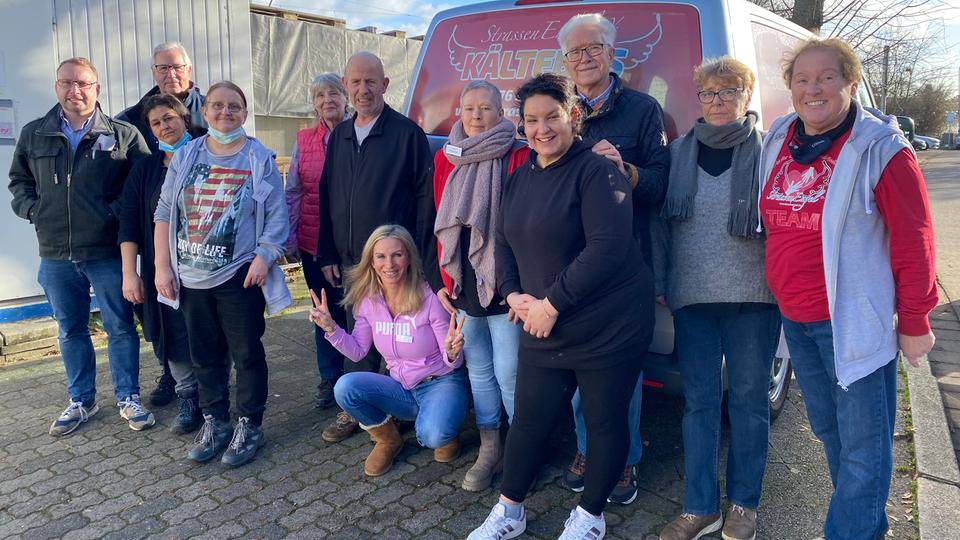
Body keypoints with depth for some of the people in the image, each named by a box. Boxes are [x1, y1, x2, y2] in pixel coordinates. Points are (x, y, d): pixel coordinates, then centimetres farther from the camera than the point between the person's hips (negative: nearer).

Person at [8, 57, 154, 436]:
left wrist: (117, 210, -12)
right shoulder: (33, 134, 8)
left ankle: (128, 399, 20)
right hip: (56, 255, 4)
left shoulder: (123, 135, -3)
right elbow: (18, 180, 19)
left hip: (107, 253, -3)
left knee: (120, 328, 5)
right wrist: (32, 209, 2)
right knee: (70, 332, 15)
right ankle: (81, 401, 30)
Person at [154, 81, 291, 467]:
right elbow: (165, 214, 7)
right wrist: (163, 266, 2)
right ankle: (214, 422, 29)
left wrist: (264, 258, -15)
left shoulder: (260, 159, -2)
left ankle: (249, 427, 18)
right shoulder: (186, 156, 7)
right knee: (205, 355, 13)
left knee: (246, 354, 4)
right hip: (191, 278, 4)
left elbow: (276, 216, -4)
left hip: (239, 277, -3)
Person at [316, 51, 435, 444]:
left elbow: (425, 197, -9)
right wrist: (328, 254, 10)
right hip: (352, 261, 5)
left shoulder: (407, 133, -6)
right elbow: (327, 197, 15)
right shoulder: (339, 136, 12)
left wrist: (420, 259, -12)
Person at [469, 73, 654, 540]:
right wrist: (513, 294, -3)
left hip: (609, 327, -6)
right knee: (527, 421, 14)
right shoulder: (519, 178, 11)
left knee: (605, 423, 10)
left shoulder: (596, 170, -13)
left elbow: (608, 247, -23)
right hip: (542, 328, 6)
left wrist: (551, 303, -20)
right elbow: (504, 242, 15)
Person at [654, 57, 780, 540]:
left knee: (748, 399, 8)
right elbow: (660, 222, 10)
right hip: (692, 297, 2)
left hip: (754, 297, -2)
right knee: (699, 401, 7)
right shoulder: (679, 153, 9)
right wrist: (658, 283, 6)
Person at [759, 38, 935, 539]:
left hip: (855, 320, -6)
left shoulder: (879, 148, -13)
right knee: (828, 431, 21)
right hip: (794, 318, 7)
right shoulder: (777, 141, 5)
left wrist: (914, 322, -8)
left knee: (863, 447, 5)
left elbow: (914, 241, -11)